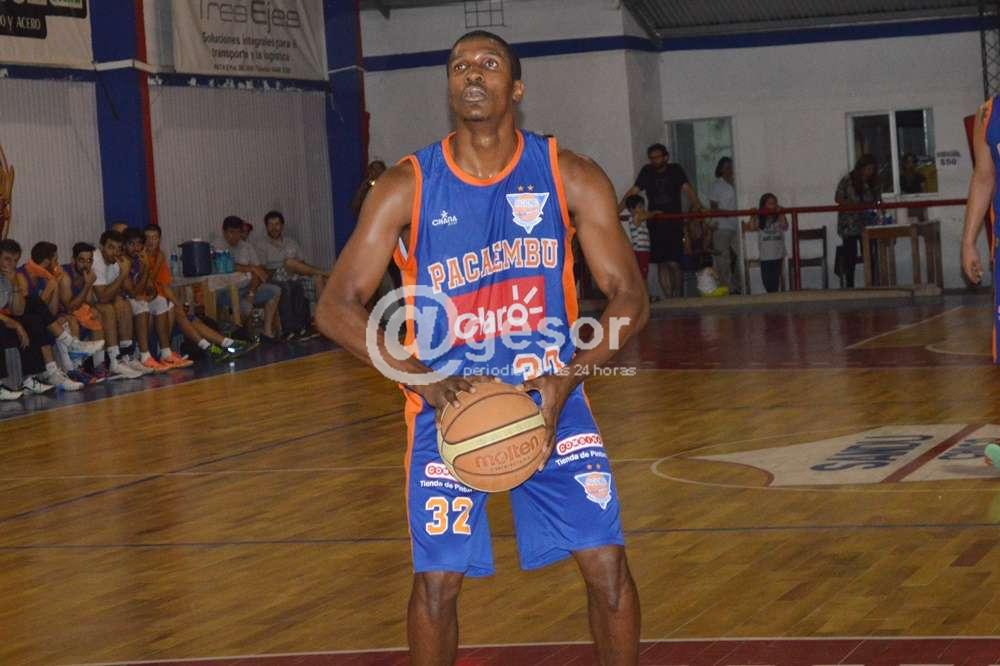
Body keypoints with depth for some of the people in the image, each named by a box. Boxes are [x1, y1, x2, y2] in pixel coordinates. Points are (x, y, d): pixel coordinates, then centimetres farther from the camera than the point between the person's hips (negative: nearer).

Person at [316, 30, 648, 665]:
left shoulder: (572, 177, -5)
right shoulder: (407, 187, -7)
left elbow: (629, 297, -4)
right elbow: (337, 308, -8)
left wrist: (568, 377, -20)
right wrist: (422, 378, -22)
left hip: (551, 396, 1)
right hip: (448, 403, -1)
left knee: (607, 562, -4)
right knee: (438, 578, -2)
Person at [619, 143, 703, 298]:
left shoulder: (676, 170, 4)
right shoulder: (647, 172, 9)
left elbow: (687, 189, -9)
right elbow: (633, 192, 6)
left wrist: (697, 205, -28)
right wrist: (616, 211, -3)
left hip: (674, 223, -2)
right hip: (655, 225, 2)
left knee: (673, 263, -10)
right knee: (661, 263, -1)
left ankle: (677, 297, 1)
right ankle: (669, 298, 3)